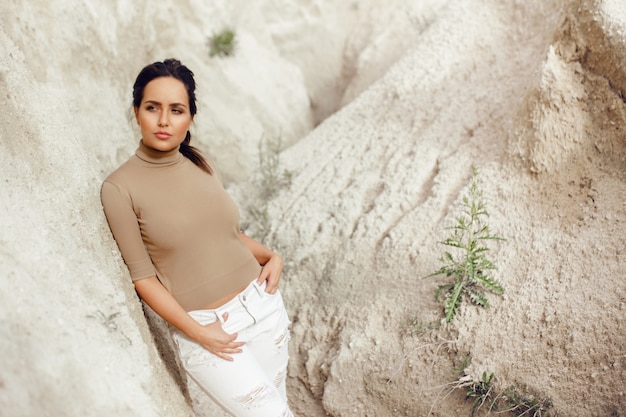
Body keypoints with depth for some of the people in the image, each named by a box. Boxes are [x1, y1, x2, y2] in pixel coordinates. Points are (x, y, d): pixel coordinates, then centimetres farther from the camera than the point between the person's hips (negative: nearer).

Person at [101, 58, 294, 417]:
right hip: (203, 326, -4)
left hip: (263, 304, 5)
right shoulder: (119, 188, -11)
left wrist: (271, 257, -2)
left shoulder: (202, 165, 2)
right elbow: (143, 276, -9)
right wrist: (198, 333, -14)